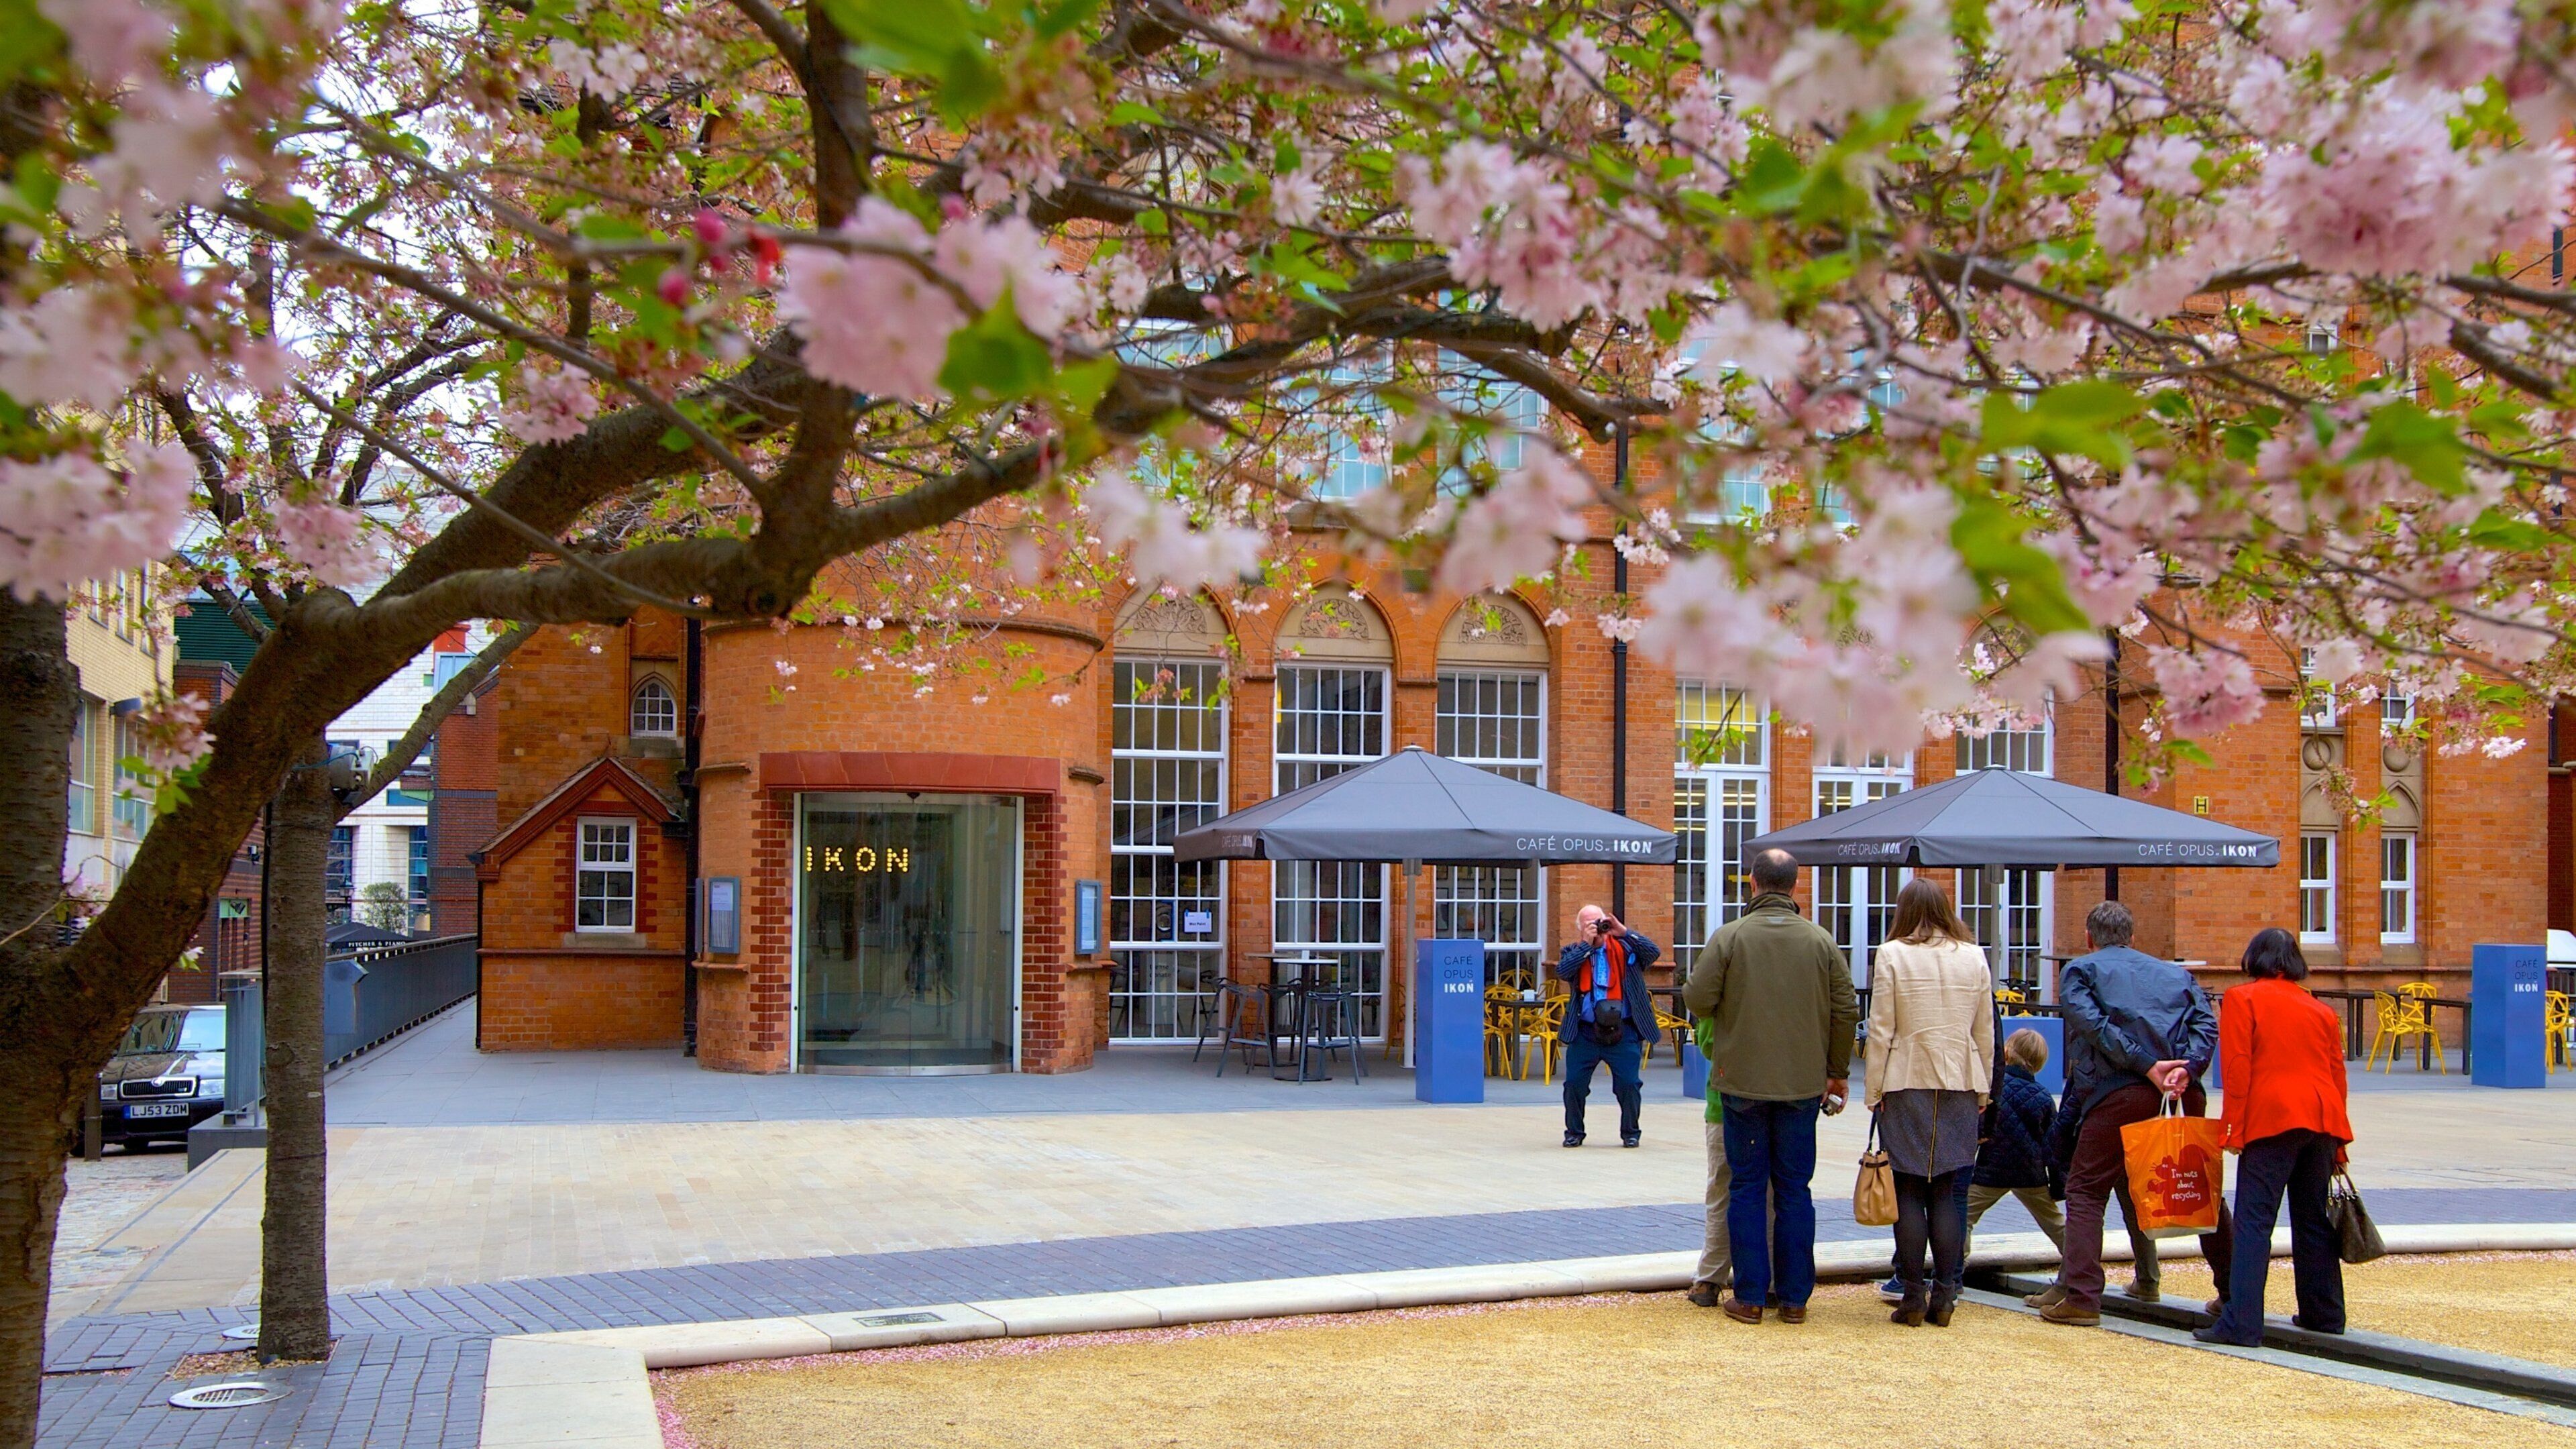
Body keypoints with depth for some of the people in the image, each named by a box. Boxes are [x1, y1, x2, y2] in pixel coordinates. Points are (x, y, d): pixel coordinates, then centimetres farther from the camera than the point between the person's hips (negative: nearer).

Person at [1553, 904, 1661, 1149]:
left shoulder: (1624, 947, 6)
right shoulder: (1573, 952, 8)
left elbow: (1654, 953, -8)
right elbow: (1562, 971, -11)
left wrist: (1624, 932, -15)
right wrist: (1587, 944, -12)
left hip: (1623, 1032, -1)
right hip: (1584, 1032, 1)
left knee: (1629, 1084, 0)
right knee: (1574, 1084, 3)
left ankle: (1630, 1133, 19)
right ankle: (1574, 1133, 20)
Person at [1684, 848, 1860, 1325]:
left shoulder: (1728, 937, -8)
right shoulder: (1822, 942, 1)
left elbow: (1697, 999, -11)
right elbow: (1846, 1012, 2)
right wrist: (1839, 1071, 14)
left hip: (1742, 1083, -2)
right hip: (1802, 1084, 2)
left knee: (1747, 1187, 5)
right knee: (1794, 1189, 9)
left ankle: (1750, 1297, 6)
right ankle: (1794, 1298, 11)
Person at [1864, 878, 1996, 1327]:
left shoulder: (1892, 955, -5)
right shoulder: (1975, 957, 5)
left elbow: (1881, 1029, -6)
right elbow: (1985, 1031, 10)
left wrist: (1875, 1089, 1)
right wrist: (1983, 1088, 19)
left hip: (1907, 1084, -3)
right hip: (1960, 1085, 3)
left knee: (1909, 1192, 3)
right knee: (1947, 1192, 7)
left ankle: (1914, 1297, 3)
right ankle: (1944, 1297, 6)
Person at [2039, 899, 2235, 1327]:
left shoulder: (2079, 971, 13)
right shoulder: (2175, 972, 24)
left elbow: (2095, 1024, -7)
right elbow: (2205, 1023, 5)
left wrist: (2146, 1065, -12)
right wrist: (2187, 1068, -9)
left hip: (2119, 1092, -4)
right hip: (2183, 1093, 4)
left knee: (2086, 1190, 3)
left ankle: (2081, 1297, -6)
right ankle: (2233, 1292, 22)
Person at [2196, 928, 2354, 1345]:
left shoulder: (2242, 999, 4)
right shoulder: (2322, 1009, 19)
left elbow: (2237, 1066, -5)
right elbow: (2337, 1073, 18)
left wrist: (2235, 1128, -3)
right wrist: (2336, 1146, 22)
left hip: (2273, 1118, -5)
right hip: (2323, 1119, 6)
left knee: (2254, 1220, -8)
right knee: (2314, 1218, 16)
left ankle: (2242, 1323, -15)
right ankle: (2324, 1315, 22)